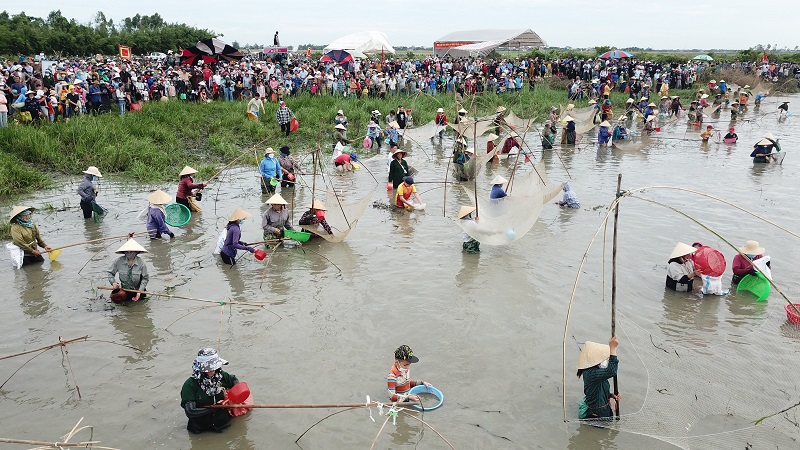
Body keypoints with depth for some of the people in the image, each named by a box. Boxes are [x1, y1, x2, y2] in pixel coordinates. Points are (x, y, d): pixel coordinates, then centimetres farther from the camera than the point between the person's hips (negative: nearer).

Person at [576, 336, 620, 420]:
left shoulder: (594, 371, 2)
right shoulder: (590, 374, -29)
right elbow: (611, 371, -45)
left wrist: (611, 395, -5)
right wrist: (613, 348, -43)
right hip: (597, 415, -9)